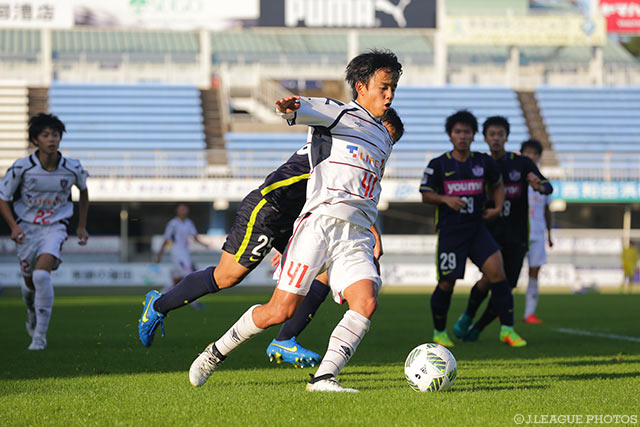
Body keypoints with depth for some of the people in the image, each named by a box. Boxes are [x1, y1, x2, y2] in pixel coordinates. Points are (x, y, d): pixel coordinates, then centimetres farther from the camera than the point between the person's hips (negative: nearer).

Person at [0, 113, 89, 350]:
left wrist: (81, 226, 15)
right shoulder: (21, 168, -14)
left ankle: (40, 335, -16)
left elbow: (83, 191, 13)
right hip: (27, 228, 1)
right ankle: (32, 312, 49)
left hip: (55, 228, -1)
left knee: (42, 274, -25)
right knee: (30, 283, 10)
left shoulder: (73, 169, -10)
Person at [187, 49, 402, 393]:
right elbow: (306, 110, -16)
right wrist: (290, 107, -40)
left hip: (357, 237, 6)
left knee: (366, 302, -21)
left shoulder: (384, 139, 26)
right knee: (280, 311, -7)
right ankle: (218, 351, 15)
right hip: (320, 222, -6)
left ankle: (323, 378, -21)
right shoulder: (340, 114, 5)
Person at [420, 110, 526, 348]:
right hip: (449, 231, -2)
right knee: (447, 283, -1)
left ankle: (507, 329, -10)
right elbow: (426, 195, 4)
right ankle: (439, 332, 23)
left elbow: (497, 185, 21)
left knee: (496, 270, -16)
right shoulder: (438, 165, -2)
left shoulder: (484, 162, 4)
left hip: (477, 229, 2)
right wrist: (445, 199, -14)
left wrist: (497, 207, 4)